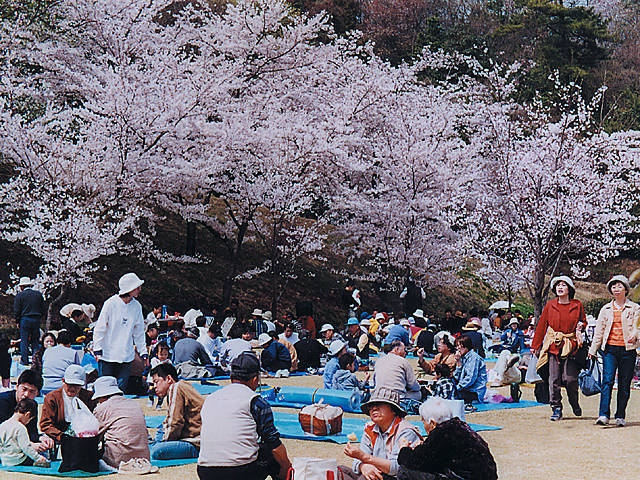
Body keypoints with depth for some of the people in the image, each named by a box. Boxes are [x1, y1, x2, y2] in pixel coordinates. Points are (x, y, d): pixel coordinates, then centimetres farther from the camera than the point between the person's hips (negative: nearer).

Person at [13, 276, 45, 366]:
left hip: (25, 319, -3)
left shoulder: (20, 295, -3)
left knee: (24, 341, 2)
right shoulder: (38, 294, 7)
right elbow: (43, 310, 8)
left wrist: (18, 321, 5)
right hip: (36, 320, 3)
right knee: (35, 341, 8)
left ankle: (24, 360, 0)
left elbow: (16, 310, -4)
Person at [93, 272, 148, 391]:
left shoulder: (137, 307, 5)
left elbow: (139, 332, 14)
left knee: (121, 390, 2)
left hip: (126, 357, 4)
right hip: (108, 355, -3)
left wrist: (143, 352, 14)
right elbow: (99, 328, -3)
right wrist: (97, 349, -9)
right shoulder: (111, 303, -8)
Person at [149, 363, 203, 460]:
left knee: (156, 452, -28)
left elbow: (175, 423, -16)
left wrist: (165, 441, -3)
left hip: (197, 443, -11)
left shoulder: (176, 388, -12)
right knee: (160, 433, 30)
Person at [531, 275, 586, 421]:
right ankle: (556, 409, 6)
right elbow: (541, 326, 10)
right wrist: (535, 346, 11)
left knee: (570, 378, -6)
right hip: (553, 345, 1)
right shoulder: (550, 305, 6)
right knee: (554, 379, -3)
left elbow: (583, 322, 20)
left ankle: (575, 404, 20)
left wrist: (580, 326, -4)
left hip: (571, 345, -1)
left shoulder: (577, 305, 6)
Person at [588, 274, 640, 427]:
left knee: (624, 384, 2)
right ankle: (603, 415, -17)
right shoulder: (606, 309, 14)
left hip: (627, 349, -1)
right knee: (607, 380, -11)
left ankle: (620, 416, 9)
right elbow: (599, 330, 15)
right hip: (610, 348, 1)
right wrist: (593, 349, 11)